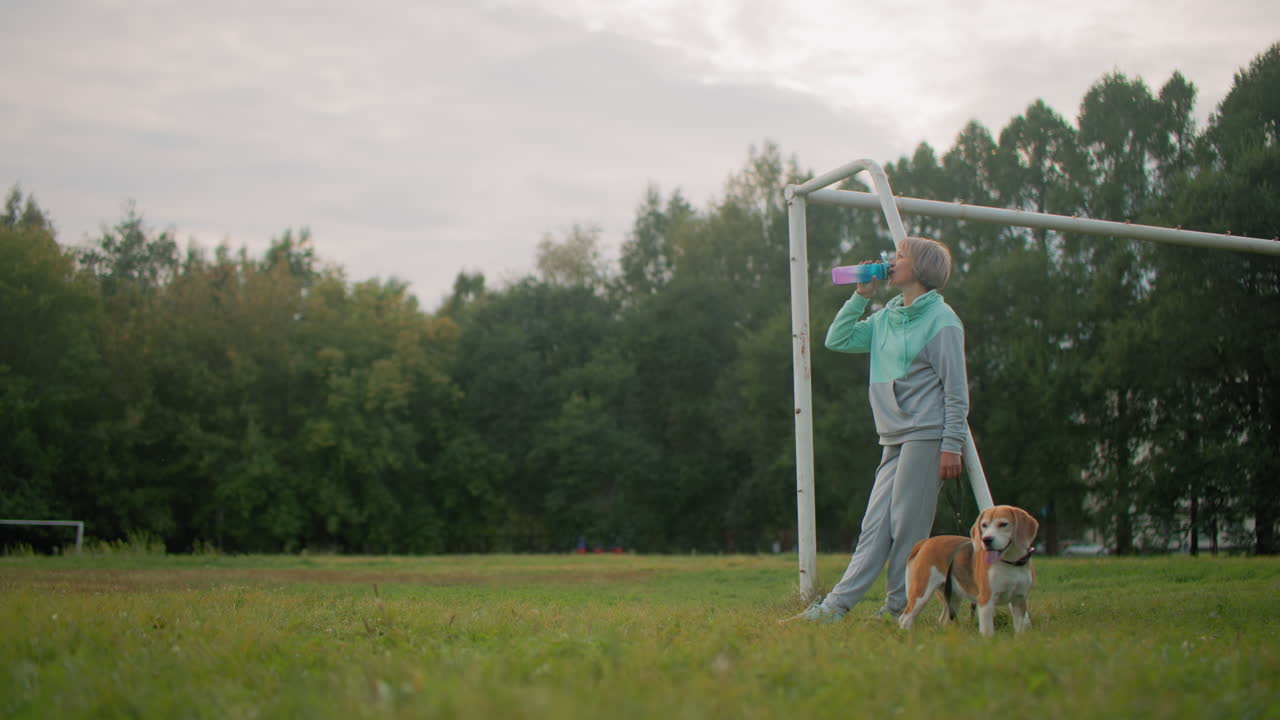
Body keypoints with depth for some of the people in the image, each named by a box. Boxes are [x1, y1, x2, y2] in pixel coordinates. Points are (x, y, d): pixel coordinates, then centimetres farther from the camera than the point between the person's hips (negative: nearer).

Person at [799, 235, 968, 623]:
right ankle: (837, 603, -3)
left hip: (926, 436, -7)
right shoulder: (886, 318, 16)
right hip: (894, 439, 7)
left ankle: (897, 607, 2)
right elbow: (838, 340, 18)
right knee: (876, 525, 2)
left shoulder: (941, 319, -6)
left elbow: (957, 390, -8)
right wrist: (861, 296, 11)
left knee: (907, 526, -5)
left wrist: (952, 445, -13)